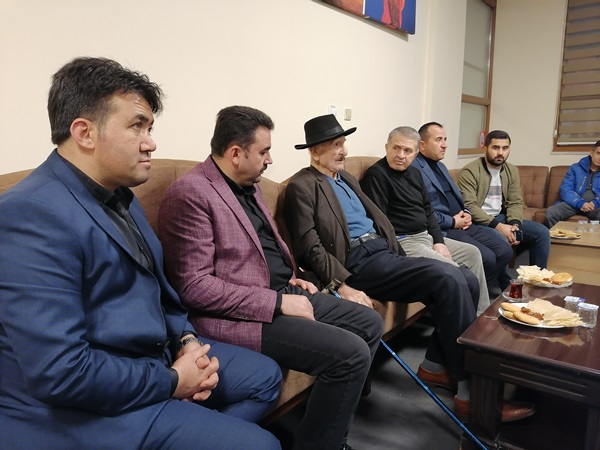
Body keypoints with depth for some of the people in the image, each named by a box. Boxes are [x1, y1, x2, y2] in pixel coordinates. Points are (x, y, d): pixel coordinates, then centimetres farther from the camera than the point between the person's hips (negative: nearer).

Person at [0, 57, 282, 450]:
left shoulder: (119, 195, 8)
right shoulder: (34, 214, -24)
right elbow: (61, 373, -29)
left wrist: (186, 339, -1)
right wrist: (171, 381, -17)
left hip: (156, 356, 9)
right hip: (84, 406, -9)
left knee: (265, 375, 15)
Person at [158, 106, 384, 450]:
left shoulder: (249, 186, 13)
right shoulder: (191, 193, -16)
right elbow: (194, 286, -22)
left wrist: (291, 280, 8)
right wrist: (277, 302, -21)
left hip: (281, 293, 10)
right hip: (242, 315, -10)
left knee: (370, 323, 10)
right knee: (350, 353, -21)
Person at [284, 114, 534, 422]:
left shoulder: (346, 177, 23)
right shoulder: (302, 186, -5)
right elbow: (310, 247, -14)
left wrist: (400, 257, 12)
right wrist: (343, 286, -24)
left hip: (383, 251, 9)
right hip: (359, 262, -9)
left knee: (465, 281, -6)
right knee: (447, 278, -23)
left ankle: (436, 365, 7)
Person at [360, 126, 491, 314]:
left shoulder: (414, 173, 14)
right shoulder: (376, 175, -14)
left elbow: (428, 211, 18)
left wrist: (439, 241, 5)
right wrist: (400, 254, -20)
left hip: (426, 236, 10)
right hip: (401, 242, -10)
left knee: (472, 253, 14)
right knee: (461, 277, -18)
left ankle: (482, 316, 24)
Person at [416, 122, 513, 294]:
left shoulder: (441, 166, 22)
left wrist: (466, 213, 5)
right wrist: (452, 222, -14)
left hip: (462, 224, 10)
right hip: (443, 230, -10)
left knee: (505, 250, 1)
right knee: (487, 258, -21)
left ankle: (489, 289, 19)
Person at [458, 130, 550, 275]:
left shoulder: (512, 171, 11)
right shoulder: (470, 171, -12)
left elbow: (515, 202, 7)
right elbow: (469, 206, -21)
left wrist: (514, 224, -14)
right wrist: (497, 226, -26)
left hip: (501, 218, 8)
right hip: (478, 222, -7)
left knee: (542, 232, -4)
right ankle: (507, 286, -13)